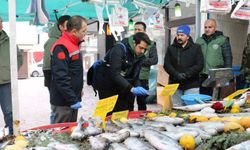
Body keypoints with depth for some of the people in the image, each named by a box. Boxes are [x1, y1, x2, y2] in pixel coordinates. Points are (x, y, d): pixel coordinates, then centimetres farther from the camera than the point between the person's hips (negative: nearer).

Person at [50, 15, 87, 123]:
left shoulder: (73, 45, 12)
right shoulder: (61, 47, -19)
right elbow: (61, 78, -25)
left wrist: (78, 90, 16)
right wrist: (72, 100, -23)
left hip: (73, 99, 10)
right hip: (63, 102, -10)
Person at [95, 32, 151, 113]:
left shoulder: (139, 54, -1)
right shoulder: (119, 49, -23)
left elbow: (135, 76, 3)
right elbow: (114, 74, -32)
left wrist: (137, 88, -17)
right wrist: (131, 88, -38)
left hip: (121, 87, 7)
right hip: (107, 86, -6)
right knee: (110, 114, -4)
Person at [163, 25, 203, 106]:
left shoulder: (196, 48, 6)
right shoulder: (171, 48, 11)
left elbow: (199, 65, -3)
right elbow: (166, 64, 3)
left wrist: (186, 74, -14)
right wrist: (176, 74, -13)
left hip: (191, 85, -2)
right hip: (175, 84, 2)